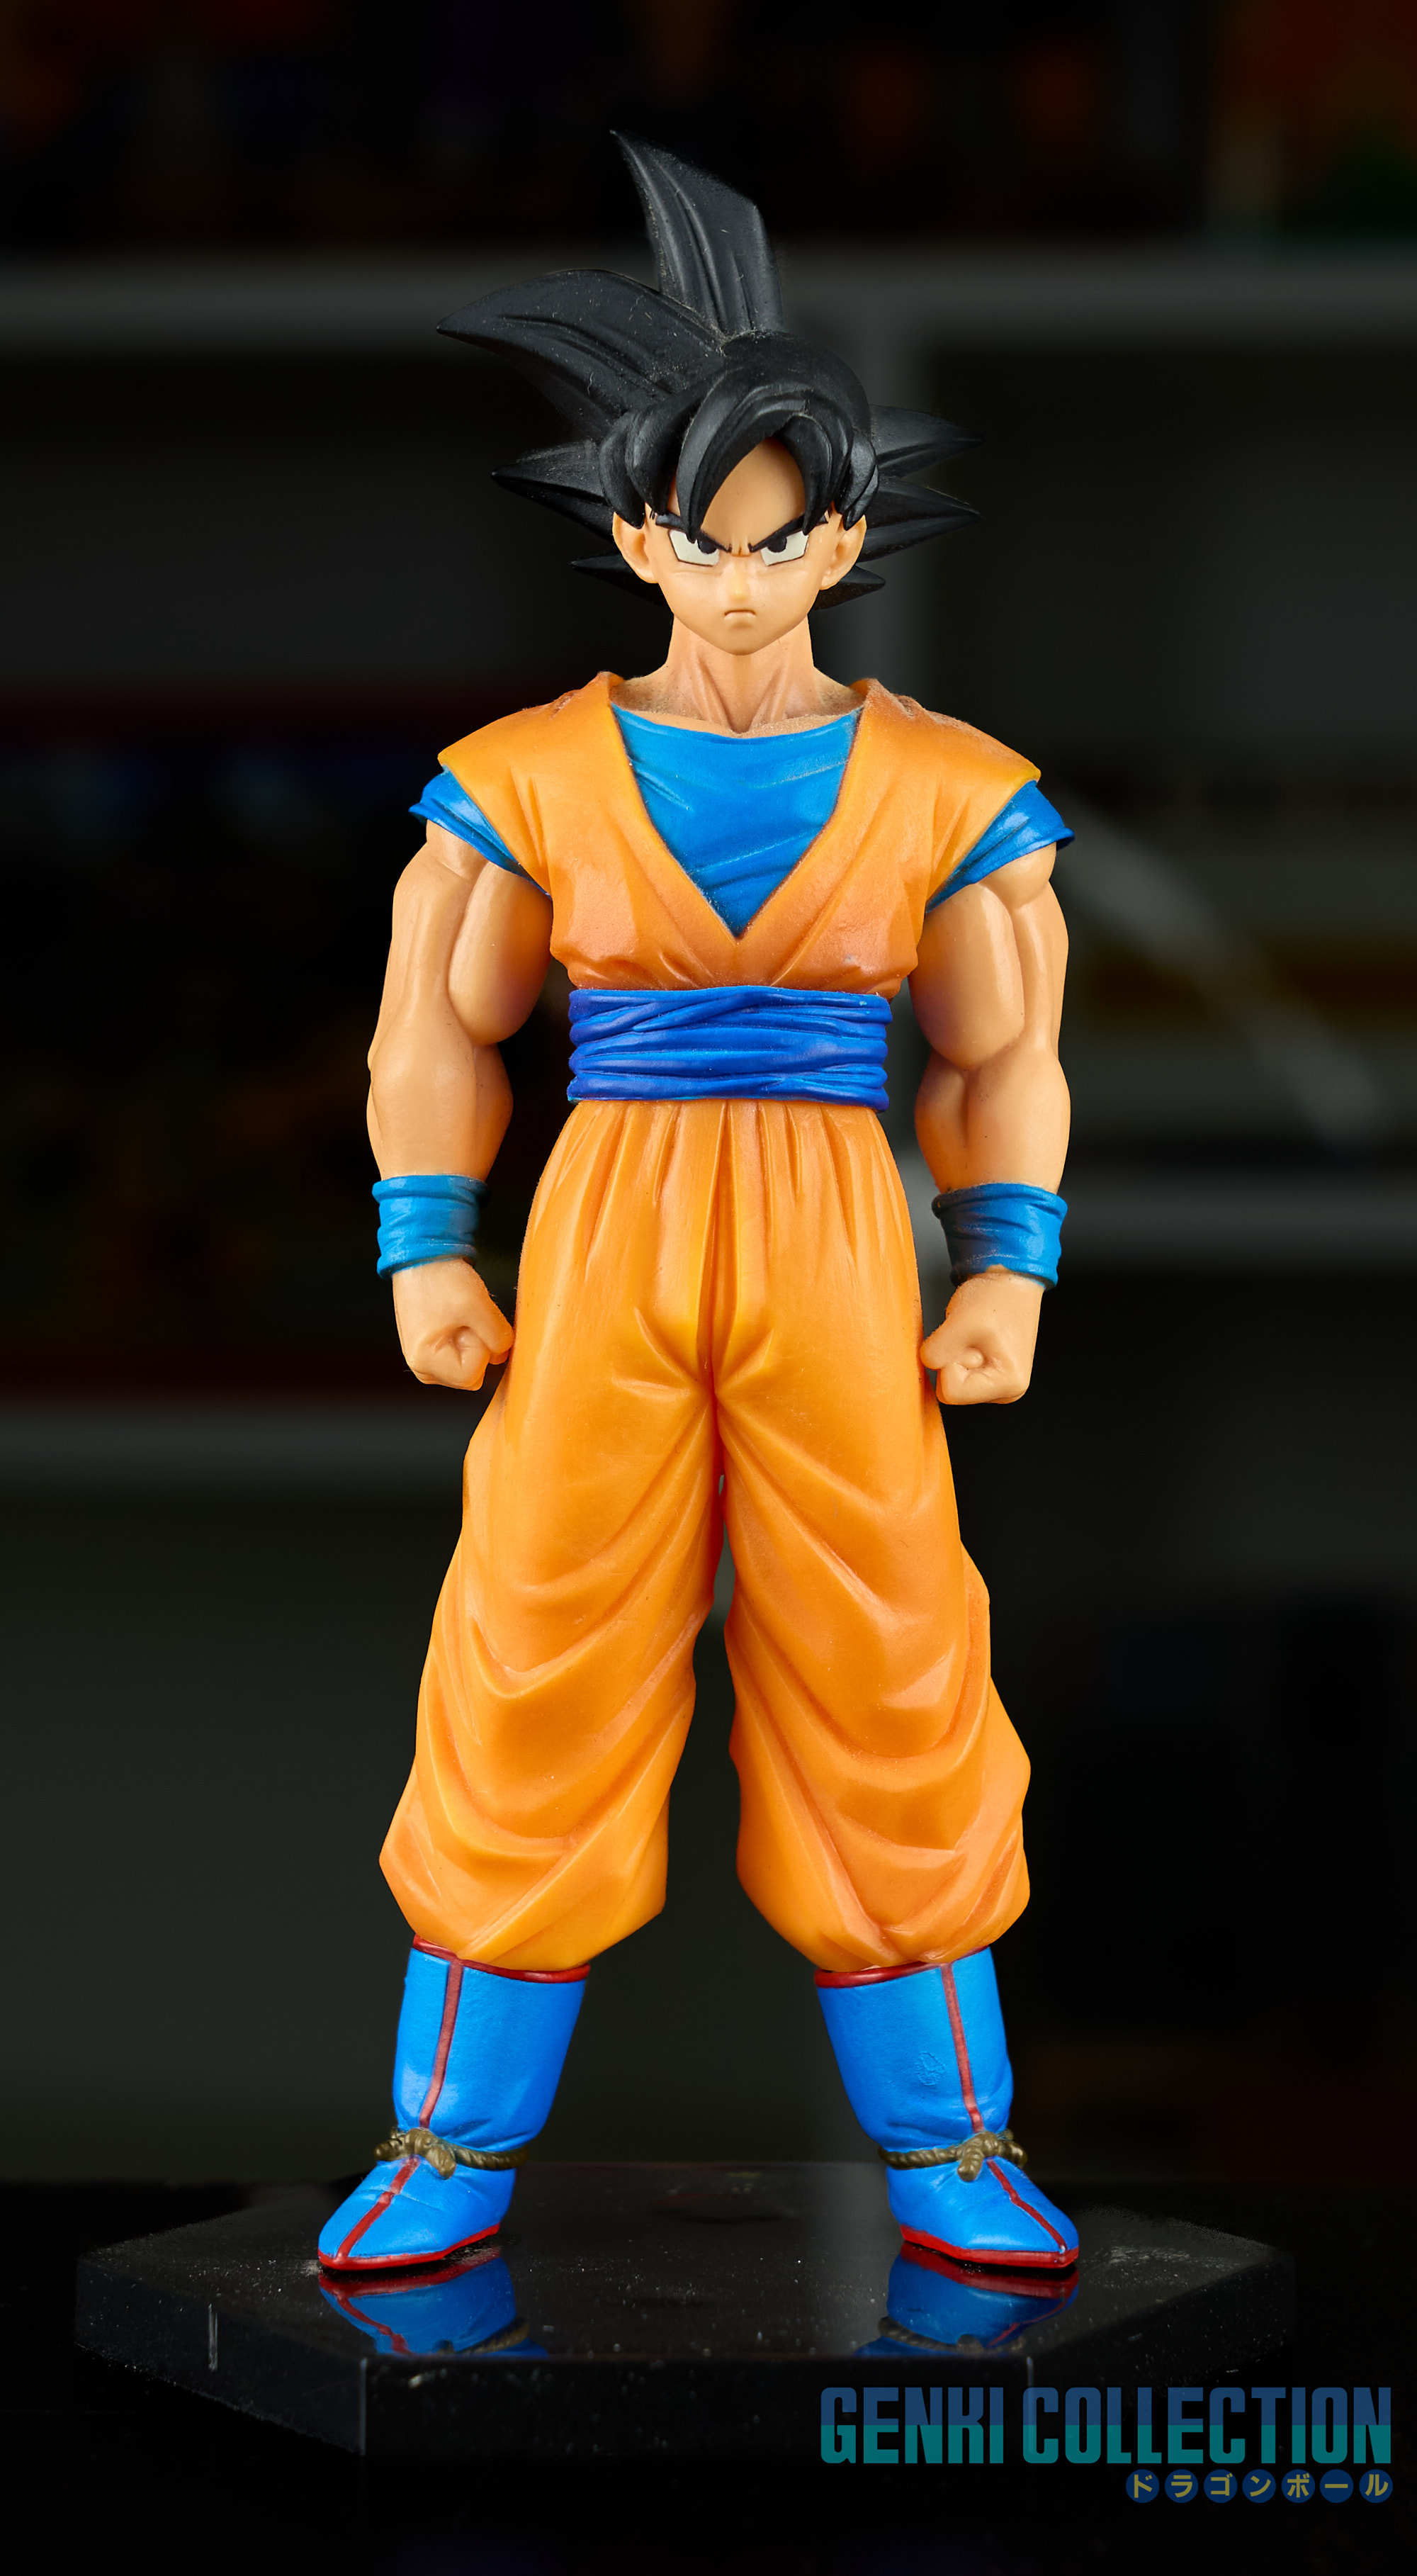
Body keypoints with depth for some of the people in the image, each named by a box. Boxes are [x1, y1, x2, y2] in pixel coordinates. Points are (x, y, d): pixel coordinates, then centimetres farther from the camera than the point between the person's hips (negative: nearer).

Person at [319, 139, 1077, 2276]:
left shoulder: (941, 789, 3)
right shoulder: (533, 778, 2)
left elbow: (1001, 1058, 8)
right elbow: (437, 1033, 8)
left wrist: (1008, 1276, -2)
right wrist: (424, 1257, -1)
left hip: (835, 1255, 0)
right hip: (607, 1244, 0)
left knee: (883, 1682, 0)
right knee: (542, 1676, -1)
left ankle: (943, 2142, 12)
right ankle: (460, 2141, 10)